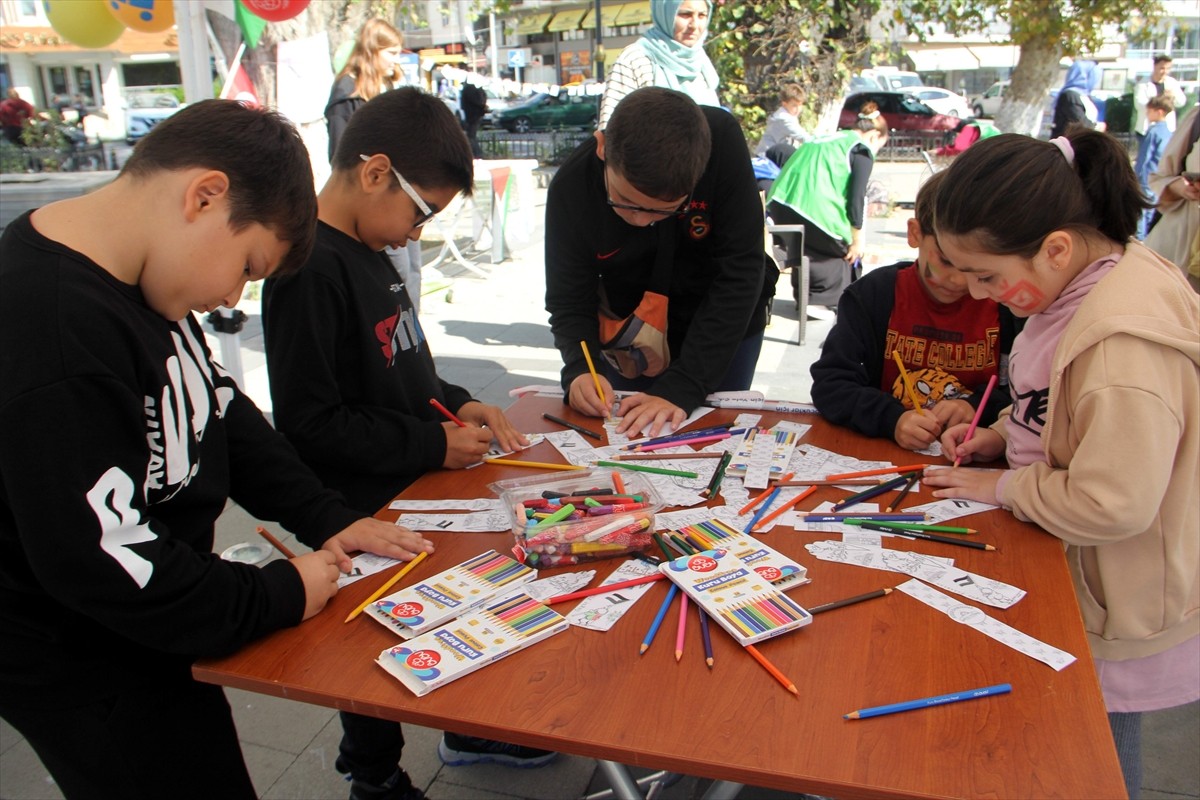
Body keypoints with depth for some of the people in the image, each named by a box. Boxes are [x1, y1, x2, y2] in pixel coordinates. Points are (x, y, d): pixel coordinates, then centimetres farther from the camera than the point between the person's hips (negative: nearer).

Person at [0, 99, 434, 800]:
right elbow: (101, 559, -30)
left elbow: (221, 411, 9)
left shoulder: (146, 284, -1)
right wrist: (279, 596, -19)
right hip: (85, 676, -8)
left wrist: (326, 517, 1)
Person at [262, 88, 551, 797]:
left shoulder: (367, 252, 5)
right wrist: (432, 445, -22)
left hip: (416, 496, 9)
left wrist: (459, 404, 1)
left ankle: (468, 730, 49)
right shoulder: (311, 269, -25)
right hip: (363, 517, -9)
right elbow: (310, 423, -27)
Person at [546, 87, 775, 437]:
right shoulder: (572, 188, -26)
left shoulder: (722, 141, -31)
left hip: (725, 332, 0)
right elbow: (569, 302, -18)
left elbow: (739, 275, -32)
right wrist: (580, 369, -40)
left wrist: (681, 388, -38)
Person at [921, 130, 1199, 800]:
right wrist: (1002, 435, 0)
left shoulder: (1126, 341, -34)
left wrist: (1002, 487, -17)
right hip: (1075, 571, 9)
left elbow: (1112, 505, -32)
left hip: (1118, 615, -8)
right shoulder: (1096, 279, -3)